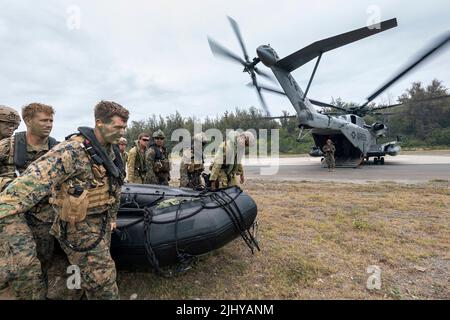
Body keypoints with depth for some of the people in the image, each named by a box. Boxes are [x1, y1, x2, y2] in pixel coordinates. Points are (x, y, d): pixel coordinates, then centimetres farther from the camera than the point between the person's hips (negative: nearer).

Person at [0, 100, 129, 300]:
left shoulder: (112, 150, 3)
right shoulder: (73, 150, -24)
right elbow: (30, 182, -34)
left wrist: (112, 216, 18)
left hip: (102, 222, 8)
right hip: (79, 226, -8)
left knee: (101, 267, 24)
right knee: (102, 278, 0)